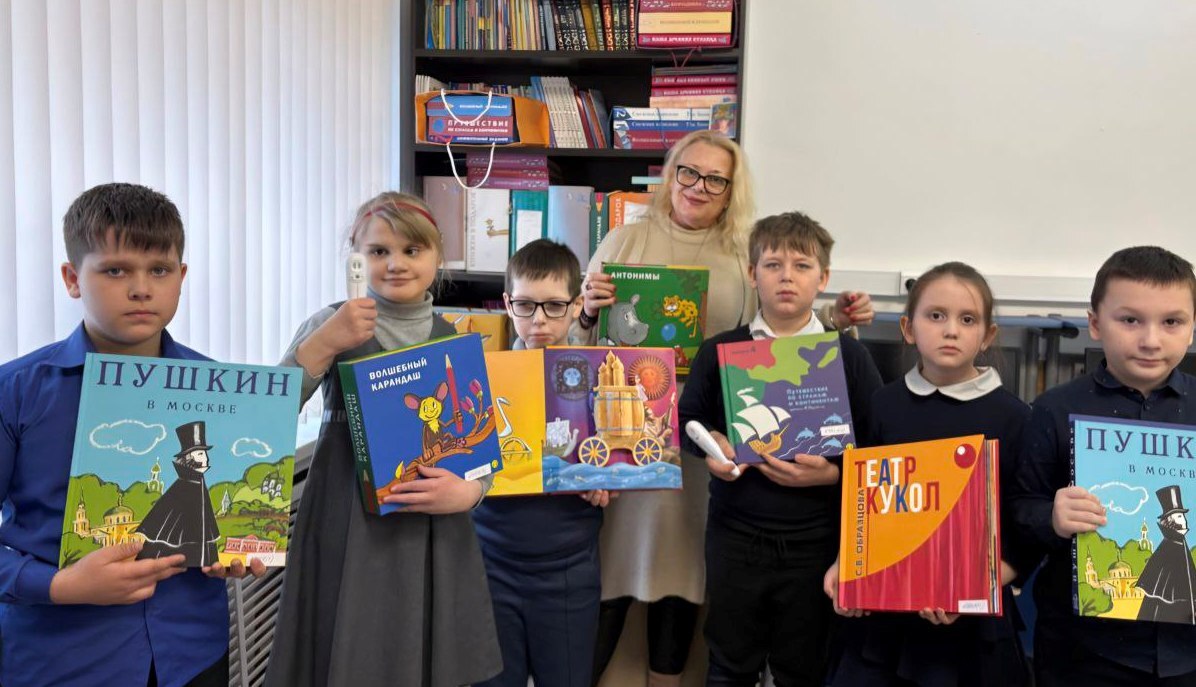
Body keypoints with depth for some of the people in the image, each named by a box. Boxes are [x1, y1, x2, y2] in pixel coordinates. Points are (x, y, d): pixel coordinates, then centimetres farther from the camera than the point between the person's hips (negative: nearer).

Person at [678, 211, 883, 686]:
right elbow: (687, 418, 11)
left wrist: (832, 472, -17)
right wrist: (710, 447, -9)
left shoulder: (849, 356, -1)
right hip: (734, 534, 1)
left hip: (814, 540, -1)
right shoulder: (719, 351, 2)